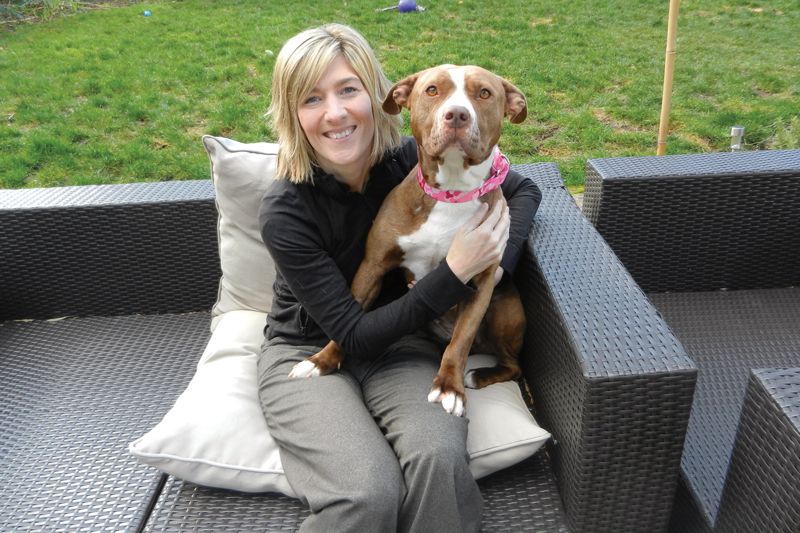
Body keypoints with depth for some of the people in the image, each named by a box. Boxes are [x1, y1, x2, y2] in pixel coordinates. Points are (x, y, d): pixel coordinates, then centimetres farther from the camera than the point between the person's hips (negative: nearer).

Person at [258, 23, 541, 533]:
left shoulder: (415, 161, -13)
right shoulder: (284, 212, -22)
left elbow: (524, 190, 2)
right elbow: (353, 334, -20)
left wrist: (491, 264, -16)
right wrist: (455, 274, -26)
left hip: (399, 340, 2)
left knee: (440, 457, -29)